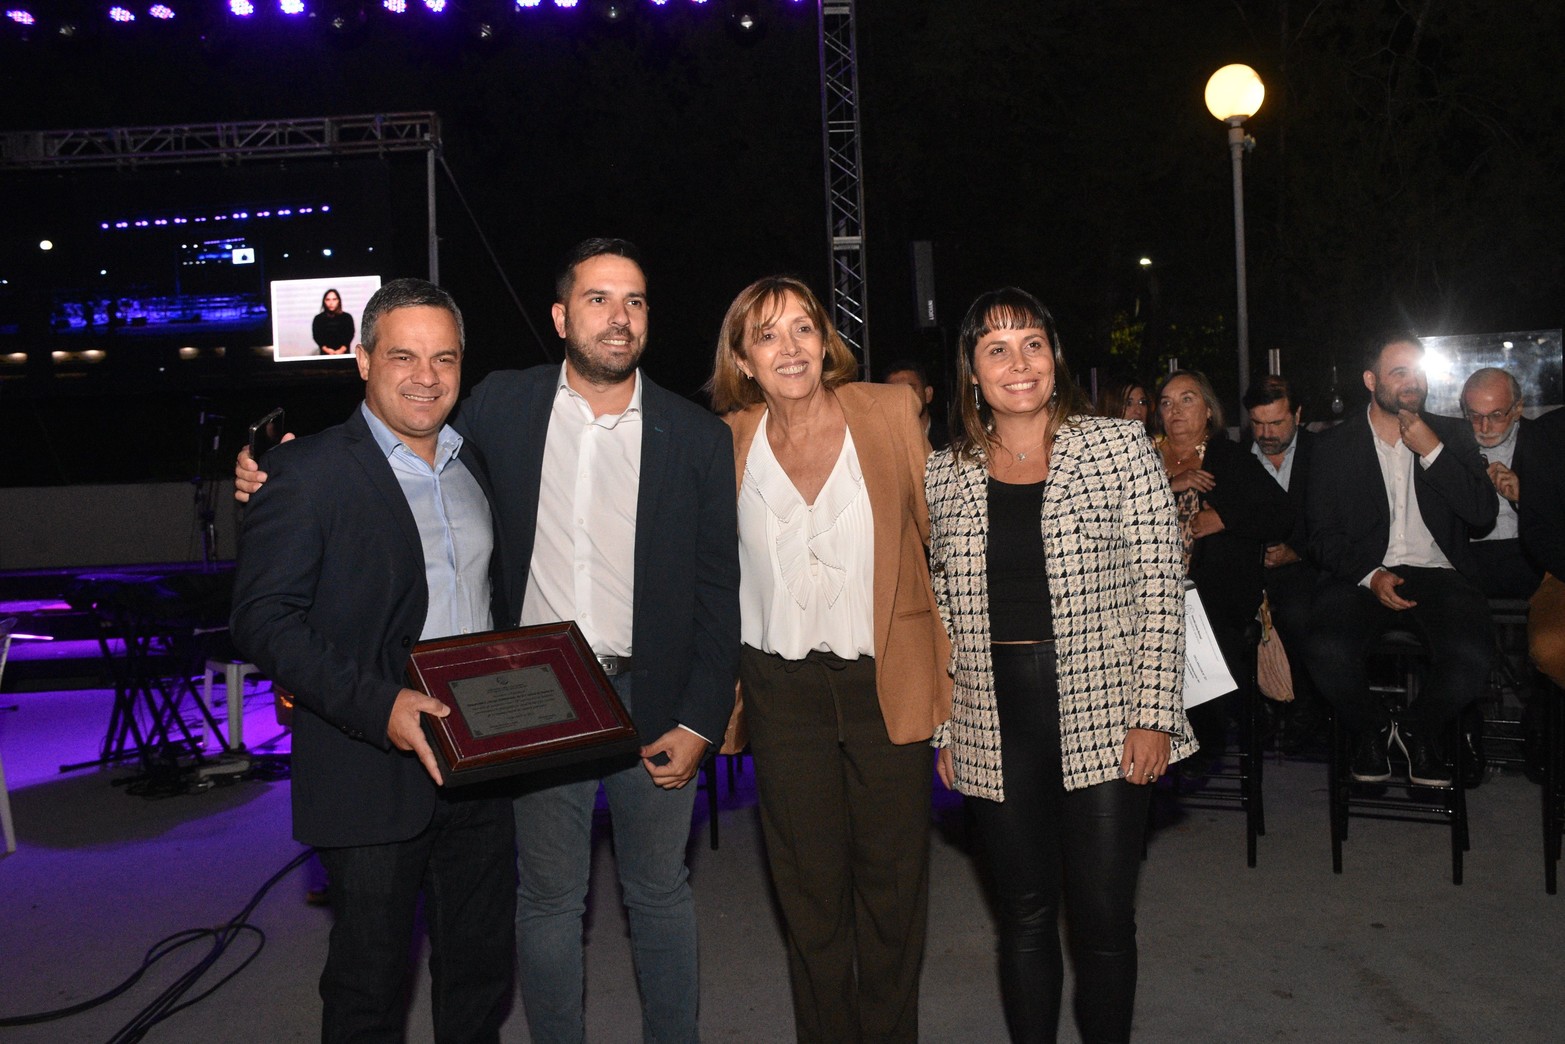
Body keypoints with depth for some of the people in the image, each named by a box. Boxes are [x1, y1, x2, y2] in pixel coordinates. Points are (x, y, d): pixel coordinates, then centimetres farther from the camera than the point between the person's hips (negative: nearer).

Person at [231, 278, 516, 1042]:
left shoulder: (475, 467, 10)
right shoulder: (308, 473, -10)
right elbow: (263, 619, -16)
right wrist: (377, 706, -25)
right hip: (374, 778, -5)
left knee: (480, 974, 19)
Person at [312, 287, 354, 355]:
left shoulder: (347, 317, 8)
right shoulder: (318, 319, 9)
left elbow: (350, 335, 1)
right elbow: (316, 336, 4)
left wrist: (341, 350, -14)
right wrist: (326, 349, -13)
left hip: (343, 354, 0)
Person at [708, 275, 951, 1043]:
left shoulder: (891, 413, -5)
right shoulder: (727, 442, -1)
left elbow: (936, 534, 0)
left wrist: (949, 662, -4)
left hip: (888, 682, -1)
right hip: (782, 689, 1)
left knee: (894, 883, 12)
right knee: (809, 891, 13)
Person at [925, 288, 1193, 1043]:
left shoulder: (1119, 448, -2)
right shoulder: (944, 475, 5)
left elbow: (1161, 588, -4)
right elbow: (939, 612, 9)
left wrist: (1154, 716, -9)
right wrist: (942, 728, 7)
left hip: (1103, 722, -2)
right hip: (996, 733, 2)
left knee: (1104, 920, 6)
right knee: (1025, 917, 14)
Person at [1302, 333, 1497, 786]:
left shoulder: (1452, 436, 13)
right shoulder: (1335, 446, 8)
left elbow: (1483, 516, 1)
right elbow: (1322, 536, 3)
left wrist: (1432, 453, -7)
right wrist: (1370, 576, -15)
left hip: (1437, 574, 1)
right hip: (1362, 576, -1)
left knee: (1472, 655, -31)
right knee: (1326, 651, -32)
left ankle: (1419, 731, 3)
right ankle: (1370, 728, 4)